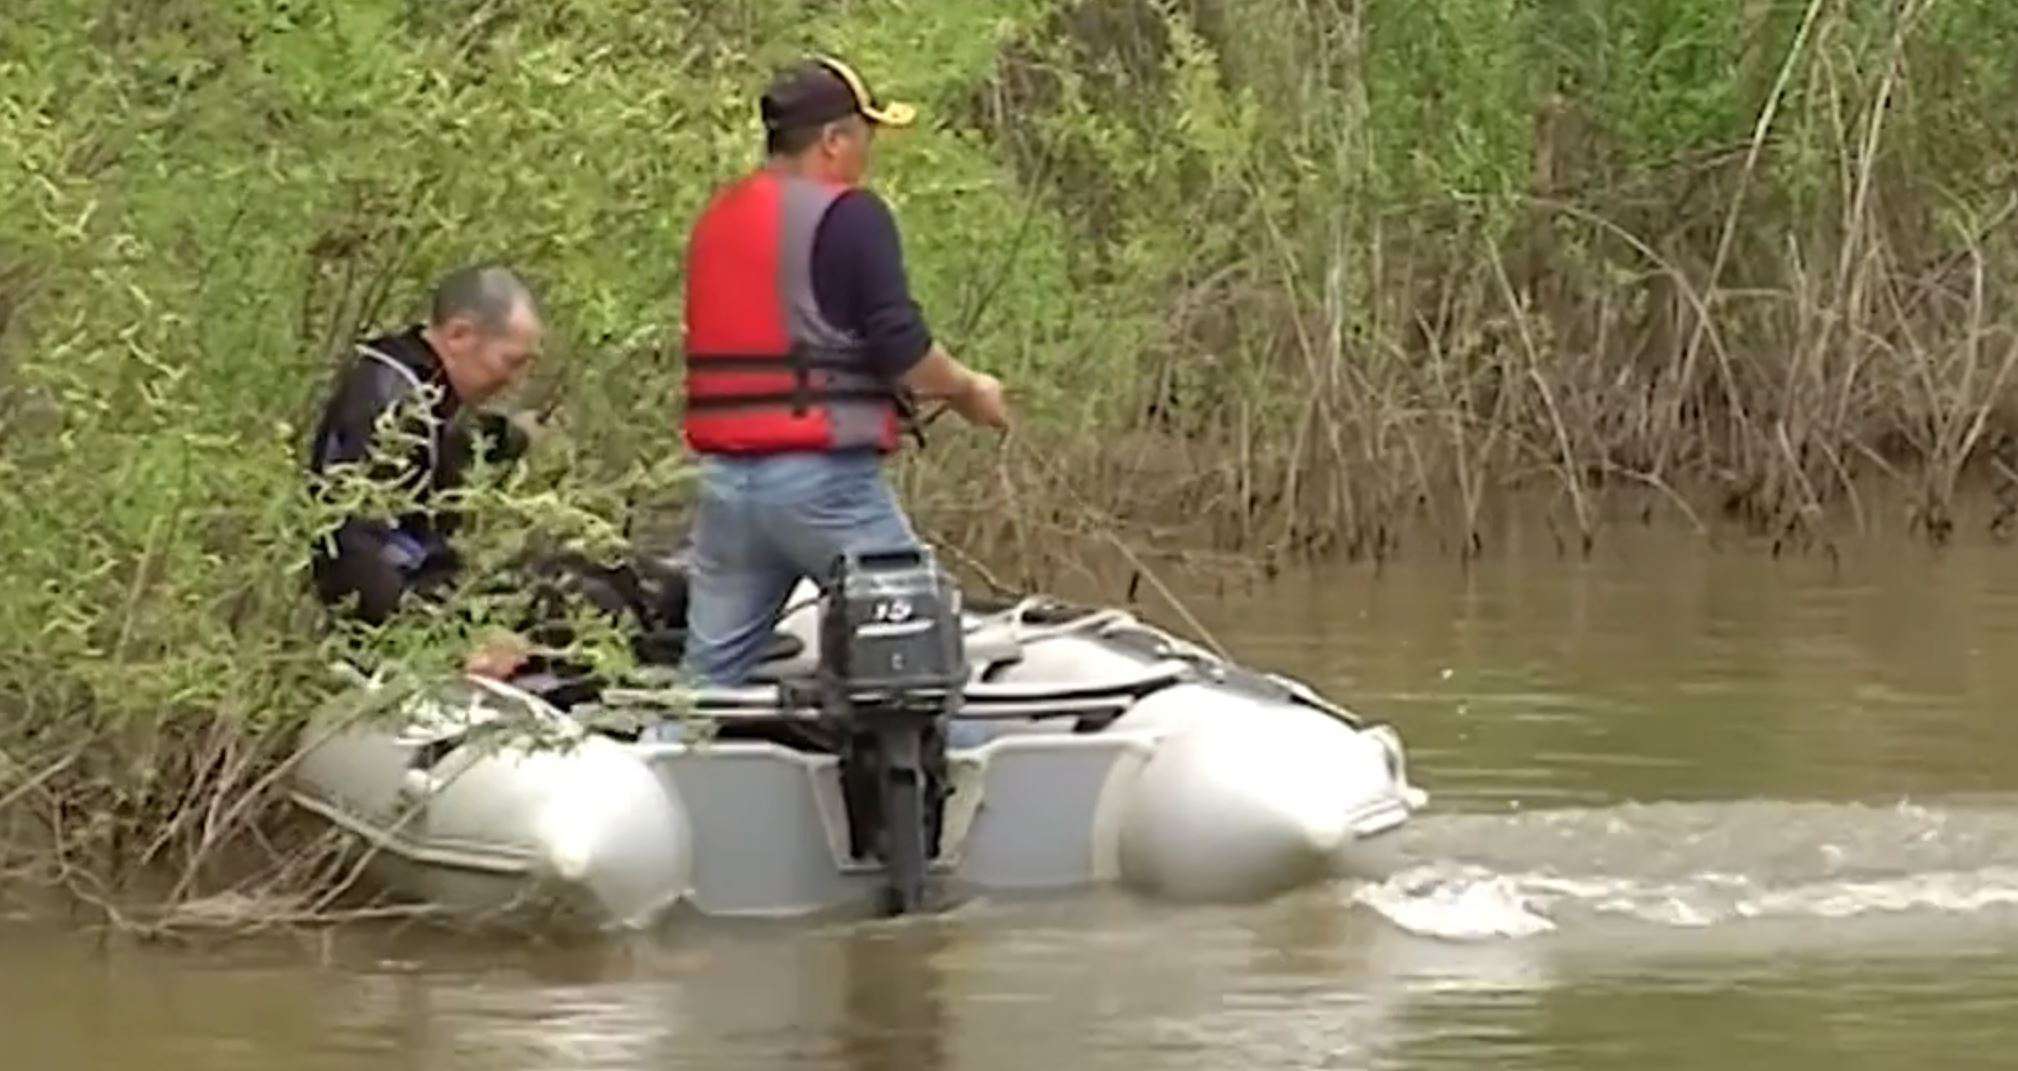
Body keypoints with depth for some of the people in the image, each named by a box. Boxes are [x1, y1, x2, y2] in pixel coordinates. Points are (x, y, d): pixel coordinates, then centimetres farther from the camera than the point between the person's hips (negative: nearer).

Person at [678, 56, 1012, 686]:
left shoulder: (716, 220, 16)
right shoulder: (848, 216, -8)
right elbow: (902, 351, -12)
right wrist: (968, 392, 7)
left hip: (724, 479, 7)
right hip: (824, 480, -7)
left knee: (712, 675, 7)